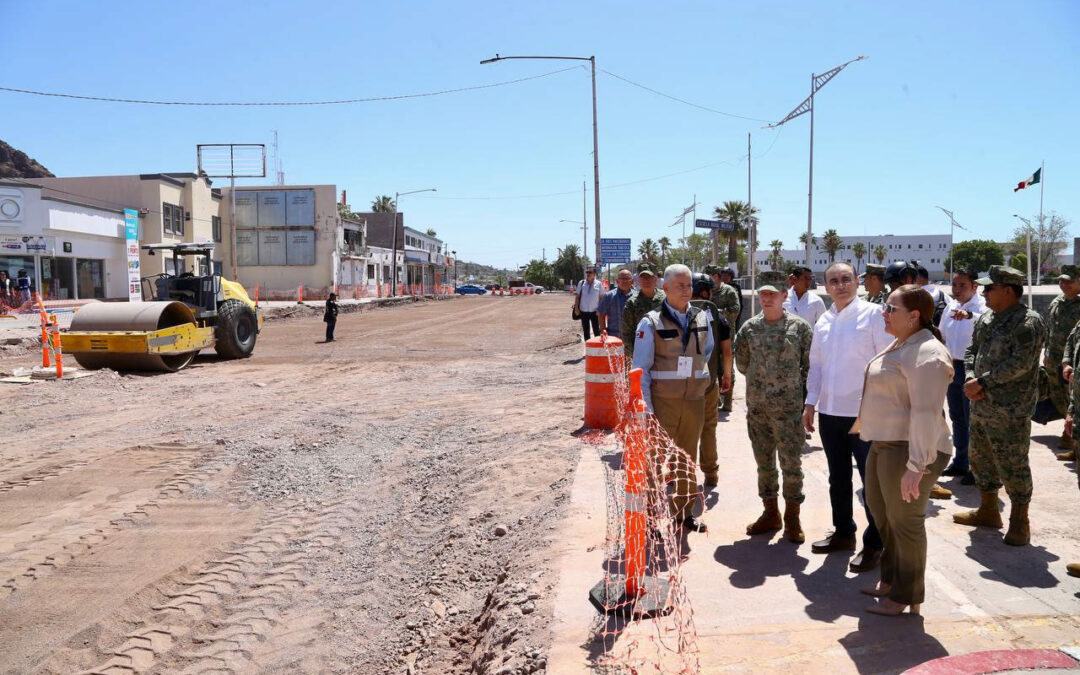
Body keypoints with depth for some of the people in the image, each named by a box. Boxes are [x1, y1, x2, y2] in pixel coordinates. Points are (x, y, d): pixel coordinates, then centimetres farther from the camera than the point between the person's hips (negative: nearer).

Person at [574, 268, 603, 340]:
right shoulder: (581, 283, 1)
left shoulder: (598, 284, -2)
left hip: (594, 311, -2)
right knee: (585, 331, 11)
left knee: (596, 331, 4)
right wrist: (576, 308, 1)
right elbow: (577, 296, 6)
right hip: (584, 311, 2)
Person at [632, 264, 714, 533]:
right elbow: (640, 369, -8)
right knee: (658, 460, 1)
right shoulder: (651, 322, -8)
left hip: (695, 400, 4)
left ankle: (684, 513, 29)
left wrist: (697, 375, 14)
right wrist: (646, 409, -13)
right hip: (662, 401, -4)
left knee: (687, 459, 15)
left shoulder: (702, 318, 4)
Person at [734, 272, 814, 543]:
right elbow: (742, 363, 15)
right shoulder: (750, 327, 4)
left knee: (791, 463, 1)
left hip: (788, 406, -3)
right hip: (757, 407, 3)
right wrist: (762, 379, 11)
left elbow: (809, 365, 0)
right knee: (764, 462, 12)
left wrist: (794, 386, 0)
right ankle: (771, 513, 26)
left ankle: (792, 518, 15)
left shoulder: (800, 327, -5)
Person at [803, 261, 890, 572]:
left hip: (865, 412, -6)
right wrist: (811, 403, 11)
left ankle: (874, 544, 14)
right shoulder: (823, 322, 11)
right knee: (838, 478, 17)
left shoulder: (873, 314, -7)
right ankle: (843, 533, 31)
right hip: (830, 412, 6)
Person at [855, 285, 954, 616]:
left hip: (909, 449, -10)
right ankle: (890, 579, 37)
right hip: (884, 443, 10)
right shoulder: (900, 345, 13)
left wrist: (915, 466, -29)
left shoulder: (926, 353, -19)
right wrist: (861, 422, 31)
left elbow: (926, 412, -25)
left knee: (905, 521, 2)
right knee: (880, 511, 20)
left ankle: (906, 597, 17)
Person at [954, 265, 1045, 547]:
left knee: (1012, 466, -1)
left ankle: (1019, 521, 14)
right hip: (981, 405, 8)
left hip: (1010, 410, -8)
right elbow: (971, 351, 13)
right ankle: (988, 511, 34)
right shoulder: (985, 319, 12)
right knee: (980, 458, 18)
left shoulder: (1029, 322, -13)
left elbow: (1020, 364, -21)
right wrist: (970, 379, -5)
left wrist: (982, 381, -19)